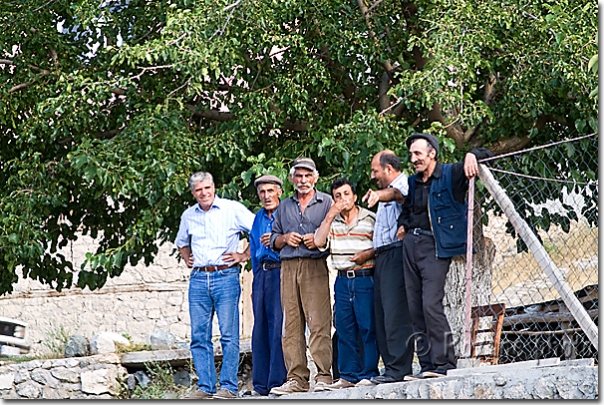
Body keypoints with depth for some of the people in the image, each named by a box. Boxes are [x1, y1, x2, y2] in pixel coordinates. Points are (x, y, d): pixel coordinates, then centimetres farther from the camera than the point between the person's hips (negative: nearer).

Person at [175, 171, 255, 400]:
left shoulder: (233, 209, 0)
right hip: (198, 280, 5)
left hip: (225, 276, -5)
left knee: (228, 334, -7)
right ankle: (205, 386, 5)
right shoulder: (188, 216, 15)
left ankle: (229, 387, -5)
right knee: (199, 336, 1)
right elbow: (181, 242, 34)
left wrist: (244, 255, -3)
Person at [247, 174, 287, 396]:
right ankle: (260, 384, 8)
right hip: (261, 273, 7)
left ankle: (278, 382, -10)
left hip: (280, 272, -7)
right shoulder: (258, 218, 21)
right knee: (260, 329, 5)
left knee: (278, 327, -10)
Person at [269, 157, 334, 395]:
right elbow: (274, 240, 23)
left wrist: (319, 239, -11)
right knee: (291, 324, -1)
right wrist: (285, 238, 3)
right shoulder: (284, 206, 22)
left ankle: (324, 376, -14)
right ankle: (296, 378, 0)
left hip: (315, 266, -4)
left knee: (318, 322, -12)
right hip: (288, 267, 4)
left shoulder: (326, 202, 10)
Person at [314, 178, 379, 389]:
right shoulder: (332, 221, 13)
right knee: (344, 329, 6)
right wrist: (330, 217, -5)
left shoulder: (370, 219, 2)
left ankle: (369, 374, -2)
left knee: (368, 328, -6)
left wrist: (368, 254, -16)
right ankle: (349, 375, 11)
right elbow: (319, 242, -2)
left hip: (365, 278, -4)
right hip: (342, 280, 5)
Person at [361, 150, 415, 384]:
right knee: (381, 314, 8)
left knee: (395, 313, -14)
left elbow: (396, 193, -31)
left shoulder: (403, 184, -7)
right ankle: (390, 367, 10)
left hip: (395, 253, -10)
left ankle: (399, 369, -15)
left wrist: (379, 195, -51)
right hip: (382, 257, 10)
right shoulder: (388, 192, 26)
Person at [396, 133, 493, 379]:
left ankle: (444, 364, -15)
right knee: (416, 309, 3)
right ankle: (427, 365, 6)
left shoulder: (451, 174, -2)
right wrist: (403, 225, 16)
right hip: (411, 243, 7)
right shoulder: (413, 183, 17)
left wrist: (471, 155, -24)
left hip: (435, 247, -7)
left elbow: (486, 154, -3)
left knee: (431, 305, -18)